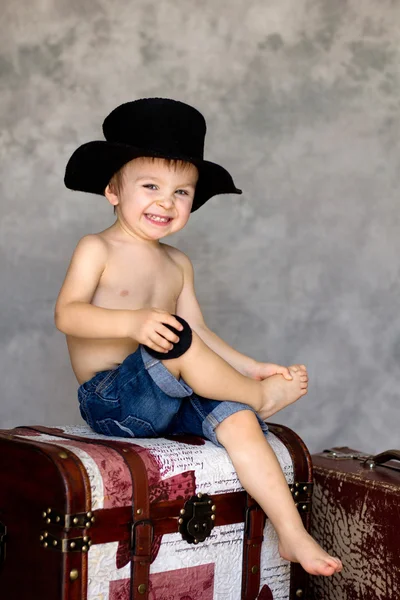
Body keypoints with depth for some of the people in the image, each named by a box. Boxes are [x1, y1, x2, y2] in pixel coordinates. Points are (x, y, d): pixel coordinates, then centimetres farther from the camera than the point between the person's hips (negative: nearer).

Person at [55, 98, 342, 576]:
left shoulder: (177, 265, 16)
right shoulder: (97, 250, -5)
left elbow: (201, 334, 16)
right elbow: (67, 314, -18)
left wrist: (252, 368, 2)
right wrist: (134, 322, -34)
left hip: (167, 401, 6)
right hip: (109, 400, -6)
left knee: (236, 418, -18)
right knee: (177, 338, -29)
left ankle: (292, 536, -19)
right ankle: (261, 398, -5)